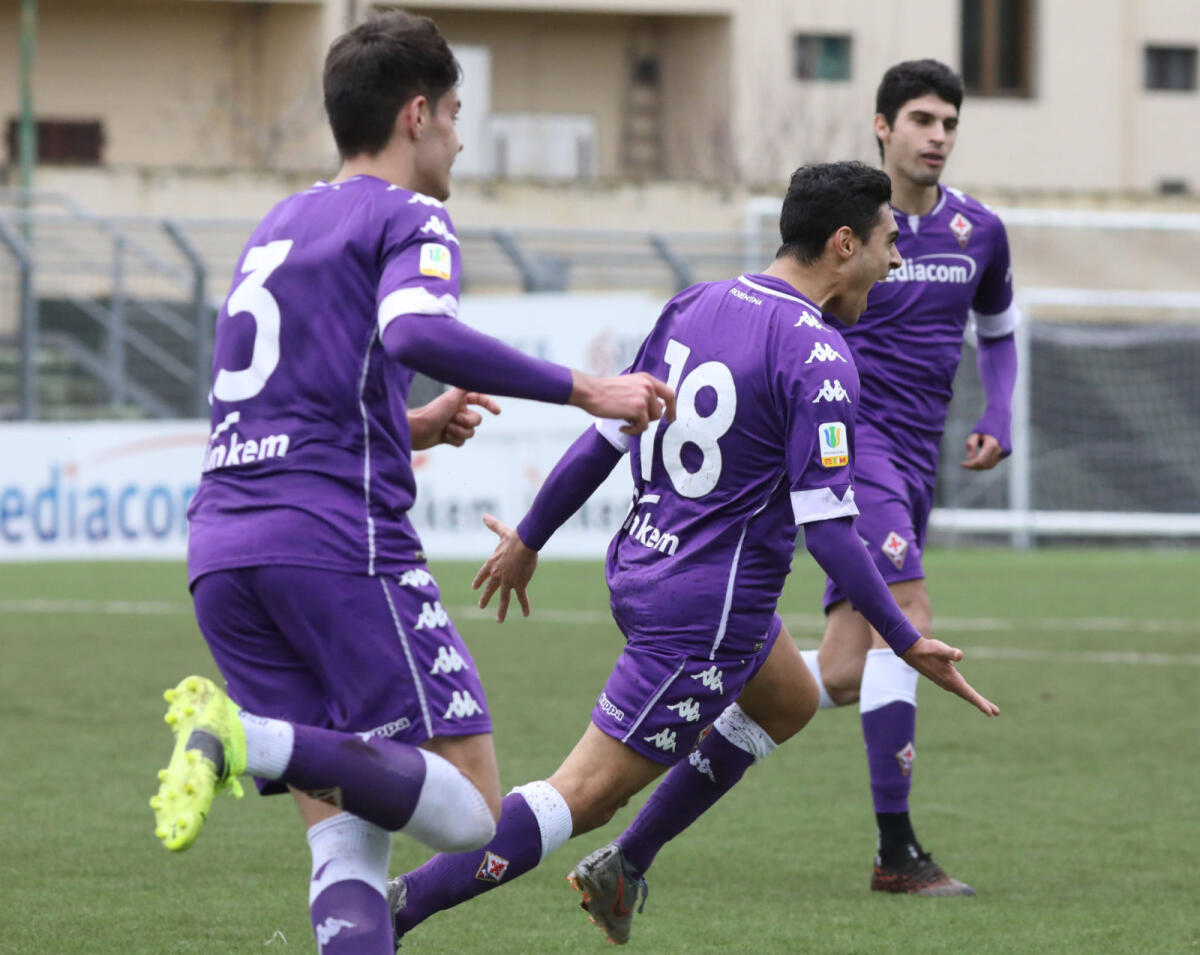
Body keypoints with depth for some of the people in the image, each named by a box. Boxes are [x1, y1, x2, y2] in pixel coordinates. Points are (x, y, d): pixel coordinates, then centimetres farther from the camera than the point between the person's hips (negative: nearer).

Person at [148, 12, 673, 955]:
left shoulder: (280, 225, 25)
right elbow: (416, 331, -22)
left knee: (346, 847, 7)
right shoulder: (408, 219, 1)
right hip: (339, 544, -8)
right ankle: (252, 740, -26)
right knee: (471, 812, -8)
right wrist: (581, 389, -17)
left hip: (221, 553, 8)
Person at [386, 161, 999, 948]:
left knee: (789, 702, 30)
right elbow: (827, 527, -21)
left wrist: (528, 540, 20)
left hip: (642, 572, 9)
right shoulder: (818, 359, -19)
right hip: (709, 612, -9)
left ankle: (624, 869, 28)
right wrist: (909, 646, -15)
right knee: (583, 798, -6)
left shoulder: (696, 304, 4)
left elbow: (605, 438, 9)